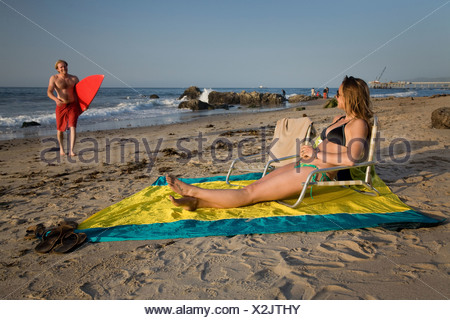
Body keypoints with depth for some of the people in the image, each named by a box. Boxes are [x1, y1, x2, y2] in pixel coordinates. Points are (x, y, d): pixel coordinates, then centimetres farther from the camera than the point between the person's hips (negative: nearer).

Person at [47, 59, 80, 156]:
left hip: (73, 105, 0)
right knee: (60, 129, 11)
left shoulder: (74, 78, 4)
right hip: (61, 106, 0)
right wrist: (56, 99, -34)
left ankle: (71, 151, -17)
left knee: (73, 127, -16)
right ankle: (61, 148, 34)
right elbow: (49, 92, -14)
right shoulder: (54, 78, -3)